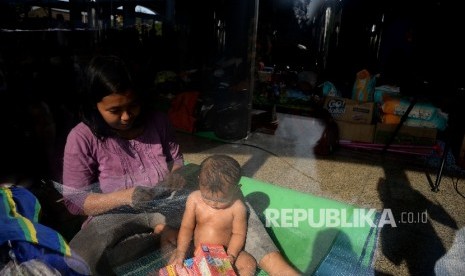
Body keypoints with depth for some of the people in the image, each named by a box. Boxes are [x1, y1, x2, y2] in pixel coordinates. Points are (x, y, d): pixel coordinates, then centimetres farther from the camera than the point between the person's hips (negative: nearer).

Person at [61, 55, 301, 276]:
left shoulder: (157, 120, -3)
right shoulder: (82, 138, -11)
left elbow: (177, 159, 11)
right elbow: (74, 200, -11)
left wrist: (176, 175, -14)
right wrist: (124, 196, -27)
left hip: (167, 204, 3)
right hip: (119, 217, -2)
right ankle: (158, 230, -18)